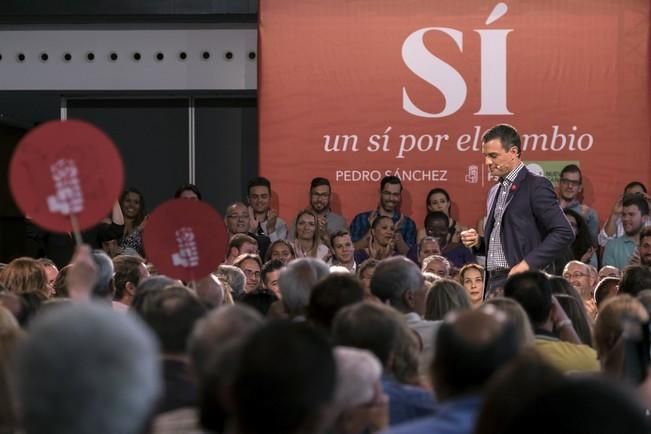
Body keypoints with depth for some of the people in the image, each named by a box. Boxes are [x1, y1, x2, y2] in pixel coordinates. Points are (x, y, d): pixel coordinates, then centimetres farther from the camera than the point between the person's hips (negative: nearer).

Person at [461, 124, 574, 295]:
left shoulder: (536, 186, -5)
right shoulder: (495, 192, 20)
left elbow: (564, 233, -13)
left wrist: (528, 263, -18)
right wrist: (478, 242, 7)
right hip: (494, 283, 7)